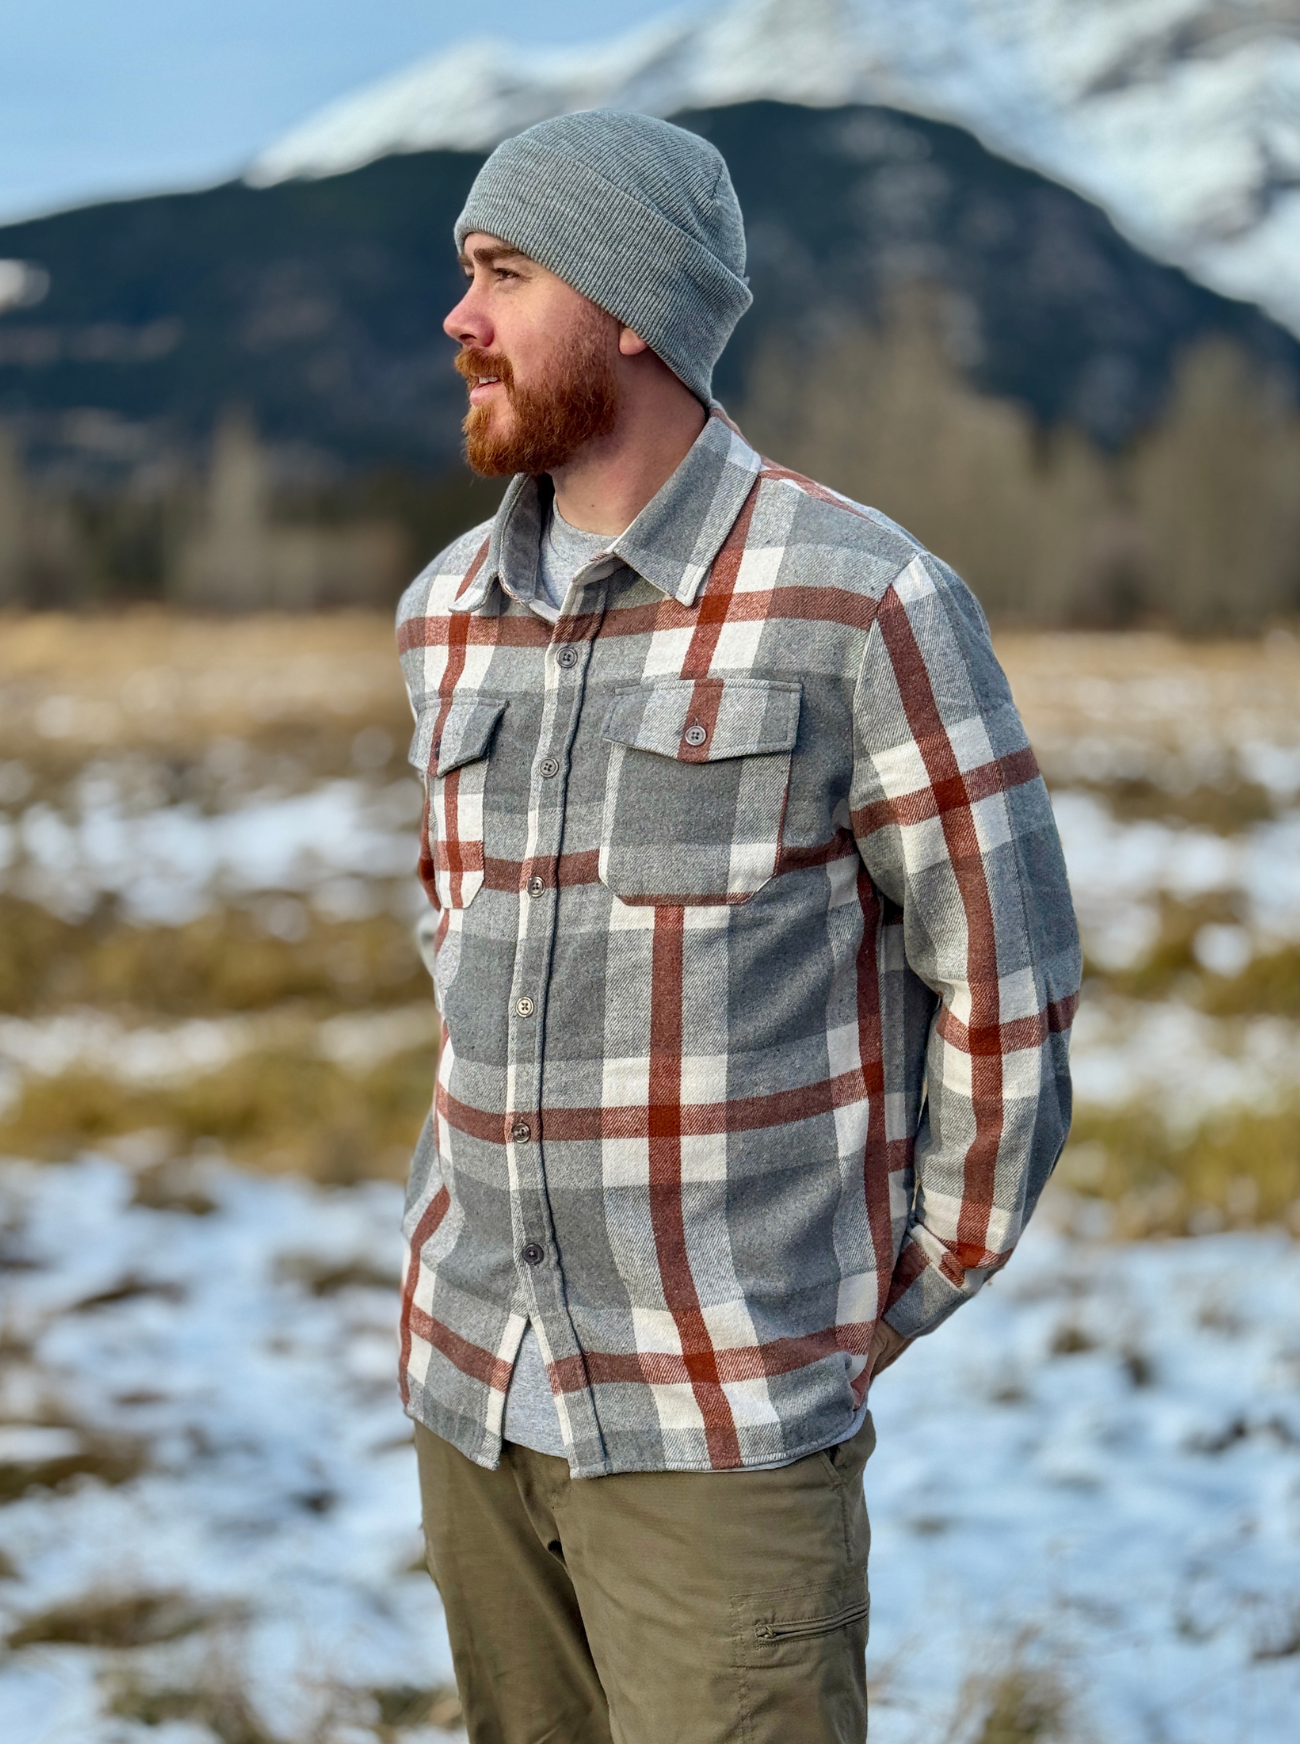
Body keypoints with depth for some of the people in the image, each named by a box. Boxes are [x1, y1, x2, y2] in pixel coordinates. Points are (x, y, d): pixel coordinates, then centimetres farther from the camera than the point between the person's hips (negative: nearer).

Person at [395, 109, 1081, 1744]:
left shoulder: (866, 602, -13)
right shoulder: (448, 613, 6)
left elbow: (1009, 986, -7)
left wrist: (892, 1309, -1)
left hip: (730, 1408, -6)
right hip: (474, 1379, 6)